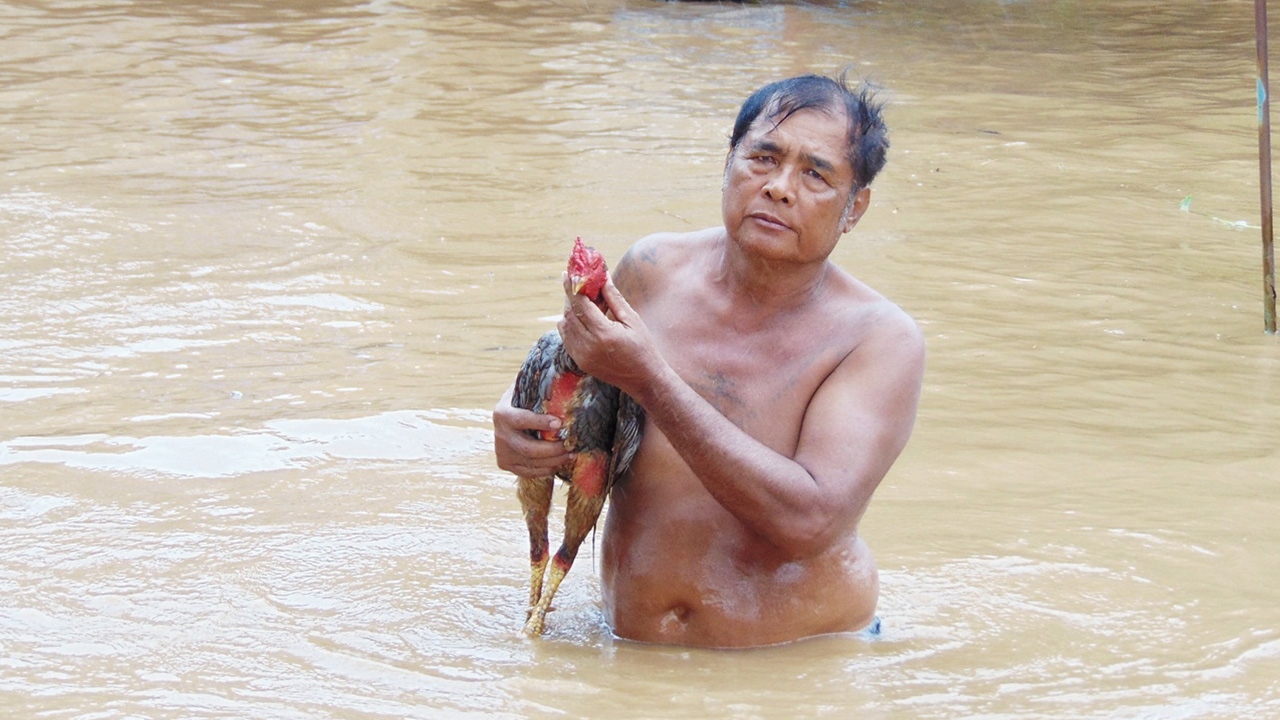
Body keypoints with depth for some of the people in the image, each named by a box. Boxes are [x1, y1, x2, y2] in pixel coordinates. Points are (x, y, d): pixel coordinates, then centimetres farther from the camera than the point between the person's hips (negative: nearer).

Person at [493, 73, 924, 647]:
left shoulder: (882, 341, -11)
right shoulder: (655, 269, 1)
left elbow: (810, 519, -24)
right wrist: (514, 420, -5)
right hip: (629, 652, 3)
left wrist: (650, 382, -26)